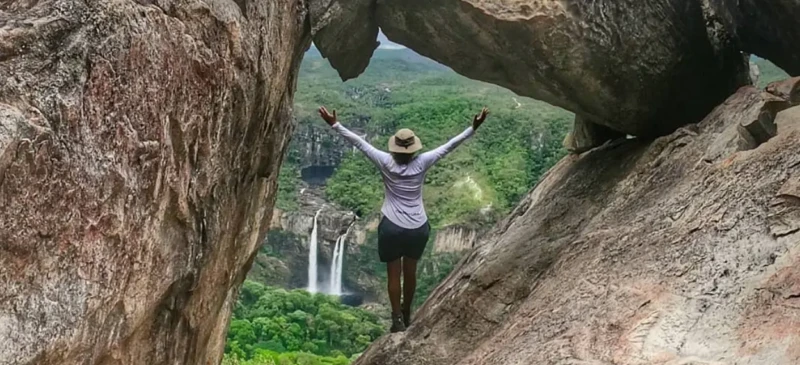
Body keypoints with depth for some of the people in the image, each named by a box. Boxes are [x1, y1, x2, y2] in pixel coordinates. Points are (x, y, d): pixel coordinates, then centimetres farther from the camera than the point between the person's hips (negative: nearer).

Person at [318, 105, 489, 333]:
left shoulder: (386, 163, -10)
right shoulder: (422, 163, -8)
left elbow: (359, 142, -9)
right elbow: (449, 145, -6)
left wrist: (335, 124, -6)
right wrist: (473, 128, -3)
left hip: (392, 228, -2)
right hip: (418, 228, 2)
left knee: (394, 275, 9)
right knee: (410, 272, 18)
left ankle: (398, 320, 8)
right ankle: (406, 315, 34)